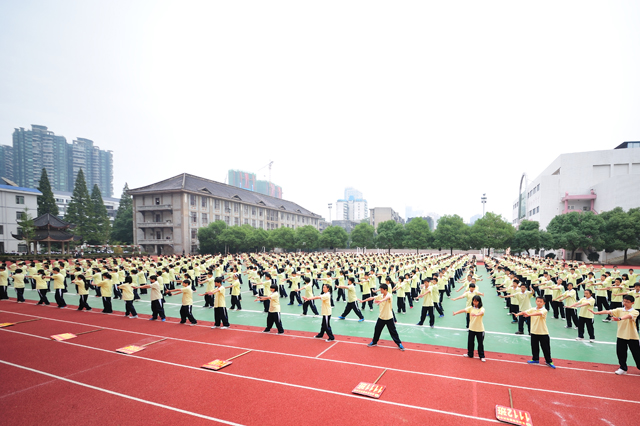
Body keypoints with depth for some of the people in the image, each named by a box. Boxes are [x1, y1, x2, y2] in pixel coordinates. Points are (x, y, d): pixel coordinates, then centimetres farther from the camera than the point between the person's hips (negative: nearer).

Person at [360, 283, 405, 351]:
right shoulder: (380, 296, 0)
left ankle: (399, 344, 18)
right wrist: (363, 300, 6)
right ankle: (374, 342, 30)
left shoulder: (389, 295, -19)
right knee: (377, 330, 12)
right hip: (381, 317, 5)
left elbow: (387, 297, -42)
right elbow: (371, 298, 6)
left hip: (389, 318, -5)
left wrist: (381, 300, -63)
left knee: (393, 331, 3)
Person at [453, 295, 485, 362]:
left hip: (480, 329, -3)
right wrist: (456, 312, -29)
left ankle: (481, 356, 25)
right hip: (471, 328, 3)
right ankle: (470, 354, 31)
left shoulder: (482, 309, -13)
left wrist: (476, 314, -56)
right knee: (470, 342, 13)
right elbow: (464, 310, -15)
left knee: (480, 343, 8)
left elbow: (481, 313, -35)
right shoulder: (471, 308, -3)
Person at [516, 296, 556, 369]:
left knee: (546, 347, 6)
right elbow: (525, 312, -11)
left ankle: (549, 361, 24)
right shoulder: (532, 309, 1)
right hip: (534, 332, 4)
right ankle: (535, 359, 29)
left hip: (543, 333, -4)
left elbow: (539, 313, -34)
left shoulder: (544, 310, -14)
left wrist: (529, 314, -49)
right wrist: (518, 314, -32)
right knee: (534, 346, 13)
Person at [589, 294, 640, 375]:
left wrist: (619, 318, -49)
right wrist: (596, 313, -20)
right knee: (621, 353, 8)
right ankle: (623, 368, 22)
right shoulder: (619, 310, 2)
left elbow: (628, 316, -31)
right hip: (621, 336, 3)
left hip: (632, 337, -3)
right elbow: (608, 312, -8)